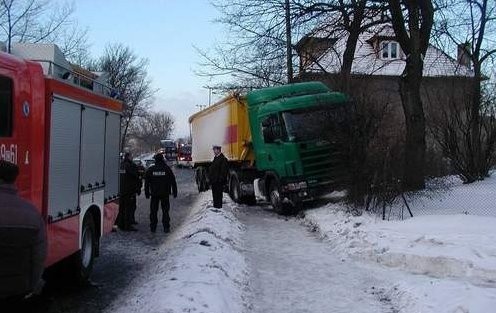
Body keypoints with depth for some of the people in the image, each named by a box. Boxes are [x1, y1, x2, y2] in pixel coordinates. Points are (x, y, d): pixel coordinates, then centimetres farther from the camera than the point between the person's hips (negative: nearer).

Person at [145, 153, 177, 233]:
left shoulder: (150, 169, 1)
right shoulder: (167, 168, -3)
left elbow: (146, 182, 5)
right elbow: (173, 182, 0)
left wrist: (147, 193, 12)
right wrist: (174, 192, 7)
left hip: (154, 194, 1)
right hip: (165, 193, -1)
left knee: (153, 211, 8)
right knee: (165, 211, 5)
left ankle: (153, 227, 9)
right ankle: (166, 227, 3)